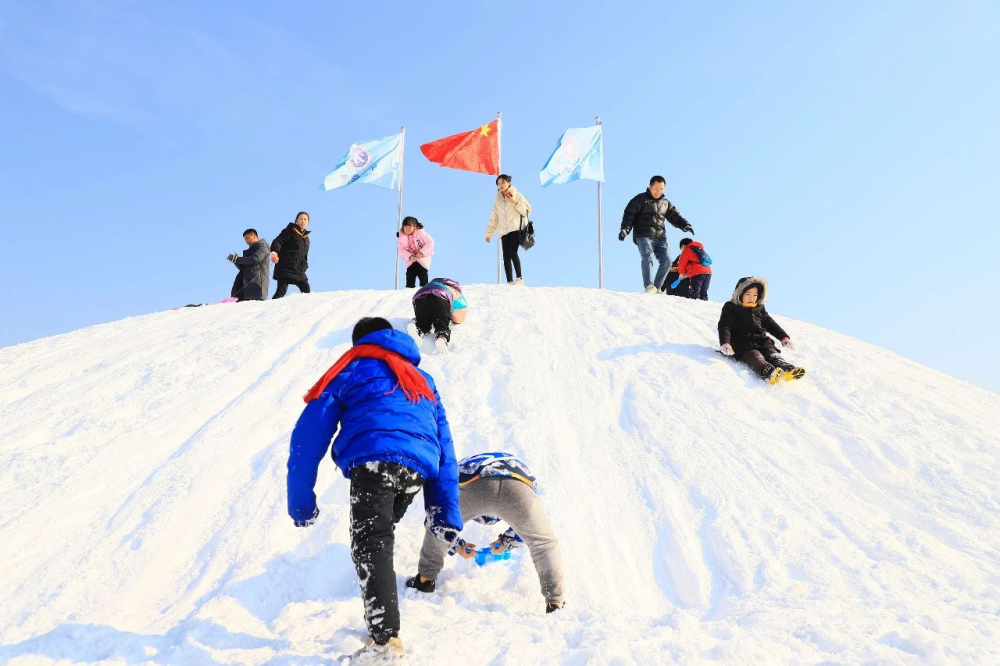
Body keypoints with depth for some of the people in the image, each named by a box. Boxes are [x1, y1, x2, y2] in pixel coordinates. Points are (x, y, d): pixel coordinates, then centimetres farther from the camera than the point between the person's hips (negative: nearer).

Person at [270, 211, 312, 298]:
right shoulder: (290, 231, 1)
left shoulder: (306, 238, 21)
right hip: (285, 267, -7)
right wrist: (274, 252, -30)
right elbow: (277, 241, -12)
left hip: (298, 270, 7)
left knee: (306, 290, -1)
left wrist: (304, 267, 14)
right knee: (281, 291, -14)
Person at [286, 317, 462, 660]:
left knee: (370, 546, -7)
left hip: (374, 460, -5)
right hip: (418, 467, 5)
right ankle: (379, 618, 22)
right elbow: (444, 449, 27)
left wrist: (300, 500, 13)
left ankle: (386, 638, -19)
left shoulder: (349, 370, 21)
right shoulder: (422, 379, 34)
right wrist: (446, 514, 24)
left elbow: (309, 436, 12)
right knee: (379, 537, 21)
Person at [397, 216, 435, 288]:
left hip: (423, 259, -3)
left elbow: (430, 242, -18)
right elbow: (401, 250, -9)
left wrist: (422, 252, -24)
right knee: (410, 281, 1)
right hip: (411, 261, 3)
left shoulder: (420, 232, -19)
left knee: (423, 281, -5)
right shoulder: (401, 237, -9)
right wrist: (409, 257, -25)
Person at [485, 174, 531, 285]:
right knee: (506, 256, -3)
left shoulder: (517, 195, 8)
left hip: (516, 229, -5)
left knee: (513, 252, -22)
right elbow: (493, 219, 18)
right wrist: (489, 233, 9)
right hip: (504, 232, 5)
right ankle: (509, 281, -2)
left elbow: (527, 210, 1)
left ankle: (519, 278, -22)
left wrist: (515, 203, -11)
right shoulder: (497, 201, 20)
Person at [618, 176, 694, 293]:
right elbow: (629, 214, -1)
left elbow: (675, 216, 23)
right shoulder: (640, 199, 6)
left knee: (666, 260, -10)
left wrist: (685, 225, 3)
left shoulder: (666, 203, 22)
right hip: (644, 236, -5)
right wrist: (625, 229, -16)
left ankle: (657, 287, -5)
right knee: (647, 258, -24)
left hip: (660, 238, 5)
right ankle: (649, 287, -34)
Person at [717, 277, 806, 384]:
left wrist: (784, 337, 16)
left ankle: (787, 369, -51)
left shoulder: (760, 308, 24)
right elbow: (724, 326, -7)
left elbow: (770, 324, 28)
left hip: (761, 341, 6)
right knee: (754, 355, -34)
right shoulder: (730, 308, 5)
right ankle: (767, 372, -64)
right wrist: (725, 343, -25)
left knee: (772, 353, -24)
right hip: (742, 342, -5)